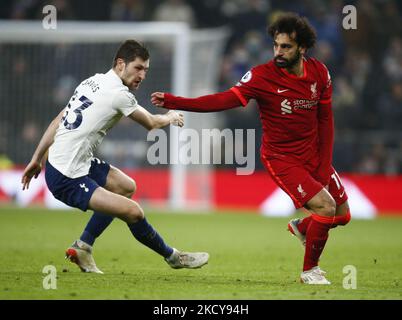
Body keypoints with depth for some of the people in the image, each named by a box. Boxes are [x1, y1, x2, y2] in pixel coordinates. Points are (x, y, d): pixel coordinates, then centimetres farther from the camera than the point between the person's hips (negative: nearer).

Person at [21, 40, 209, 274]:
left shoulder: (94, 81, 9)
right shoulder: (118, 94, -16)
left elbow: (58, 121, 15)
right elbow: (151, 124, 2)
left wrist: (37, 160, 21)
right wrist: (170, 117, 25)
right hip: (68, 179, -10)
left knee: (127, 187, 22)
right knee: (134, 212, -13)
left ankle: (82, 247, 23)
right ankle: (173, 257, 7)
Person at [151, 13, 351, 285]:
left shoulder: (319, 72, -6)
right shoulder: (262, 76, -20)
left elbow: (325, 120, 2)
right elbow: (225, 100, -28)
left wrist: (325, 166, -2)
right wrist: (174, 102, -39)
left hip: (314, 155, 6)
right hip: (281, 158, -6)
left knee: (342, 215, 11)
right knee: (326, 207, -20)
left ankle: (300, 227, 42)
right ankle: (310, 270, 1)